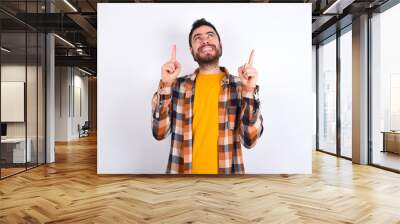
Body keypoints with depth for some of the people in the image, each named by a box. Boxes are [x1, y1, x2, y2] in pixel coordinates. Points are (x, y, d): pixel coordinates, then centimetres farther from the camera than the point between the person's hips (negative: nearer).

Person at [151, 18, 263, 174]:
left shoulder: (240, 86, -6)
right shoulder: (178, 85, -1)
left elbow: (250, 140, -13)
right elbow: (159, 132, -10)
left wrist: (249, 90, -23)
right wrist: (166, 85, -18)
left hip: (226, 170, 0)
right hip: (184, 170, 1)